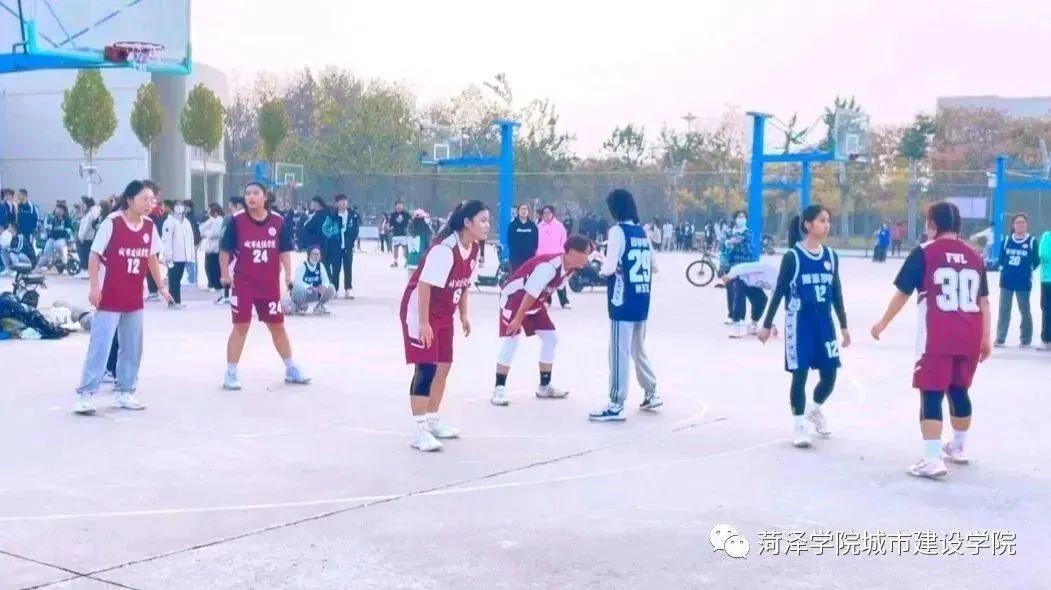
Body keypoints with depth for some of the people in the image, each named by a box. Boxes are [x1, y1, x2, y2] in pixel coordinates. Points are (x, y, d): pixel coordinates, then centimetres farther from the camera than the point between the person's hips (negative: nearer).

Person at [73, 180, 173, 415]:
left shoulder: (150, 227, 4)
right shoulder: (111, 223, -13)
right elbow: (94, 255, -10)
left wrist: (161, 286, 15)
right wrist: (93, 286, -16)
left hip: (134, 298, 6)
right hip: (109, 297, -6)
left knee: (132, 348, 10)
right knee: (99, 346, -7)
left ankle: (124, 393, 20)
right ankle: (85, 394, -2)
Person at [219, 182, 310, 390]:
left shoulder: (278, 221, -1)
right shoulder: (236, 220, -6)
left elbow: (284, 250, 3)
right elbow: (224, 249, -1)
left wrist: (288, 274, -7)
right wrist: (225, 274, -7)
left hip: (270, 283, 3)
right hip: (243, 283, -3)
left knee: (277, 326, 12)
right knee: (240, 327, -2)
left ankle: (291, 369, 25)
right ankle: (231, 374, 6)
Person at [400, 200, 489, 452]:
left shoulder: (473, 250, -1)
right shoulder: (445, 249, -28)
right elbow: (424, 285, -28)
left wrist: (464, 314, 11)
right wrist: (423, 322, -26)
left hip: (443, 314, 9)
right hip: (419, 311, -9)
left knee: (443, 366, 13)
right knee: (426, 368, -12)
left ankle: (432, 421, 27)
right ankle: (420, 431, -10)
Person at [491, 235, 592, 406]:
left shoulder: (570, 268, -5)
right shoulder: (550, 266, -33)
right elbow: (530, 293, -30)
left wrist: (541, 305, 14)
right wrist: (518, 319, -25)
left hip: (533, 300, 9)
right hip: (514, 297, -9)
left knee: (550, 338, 8)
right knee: (510, 340, -16)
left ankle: (544, 386, 17)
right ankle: (499, 389, -10)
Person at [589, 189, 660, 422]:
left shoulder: (618, 230, -11)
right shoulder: (642, 232, 10)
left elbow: (610, 267, -17)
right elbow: (650, 261, 16)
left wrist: (602, 269, 3)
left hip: (623, 302, -8)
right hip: (642, 301, 8)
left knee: (619, 353, -4)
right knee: (638, 350, 21)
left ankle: (616, 406, -1)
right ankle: (651, 394, 29)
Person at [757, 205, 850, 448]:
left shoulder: (831, 256, 6)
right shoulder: (793, 256, -9)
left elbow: (836, 293, 12)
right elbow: (779, 291, -6)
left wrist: (844, 325, 13)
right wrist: (767, 324, -6)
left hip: (824, 321, 5)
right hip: (800, 321, -5)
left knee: (829, 374, 5)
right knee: (800, 374, -2)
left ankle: (815, 410, 35)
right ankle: (799, 425, 13)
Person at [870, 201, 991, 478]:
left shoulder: (924, 253, -3)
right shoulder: (974, 256, 11)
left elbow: (902, 293, -1)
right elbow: (984, 301, 13)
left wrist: (882, 325, 10)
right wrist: (985, 337, 19)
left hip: (938, 337, -5)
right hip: (970, 336, 5)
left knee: (931, 395, -3)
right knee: (959, 391, 21)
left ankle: (932, 460, -10)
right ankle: (958, 447, 36)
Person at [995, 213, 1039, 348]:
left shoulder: (1032, 241, -4)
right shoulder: (1006, 240, 5)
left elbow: (1036, 262, -1)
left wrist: (1028, 269, -13)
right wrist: (1004, 268, -2)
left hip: (1023, 281, -3)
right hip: (1006, 280, 3)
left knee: (1024, 310, 5)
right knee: (1004, 309, 8)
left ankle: (1026, 340, 14)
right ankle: (1000, 338, 14)